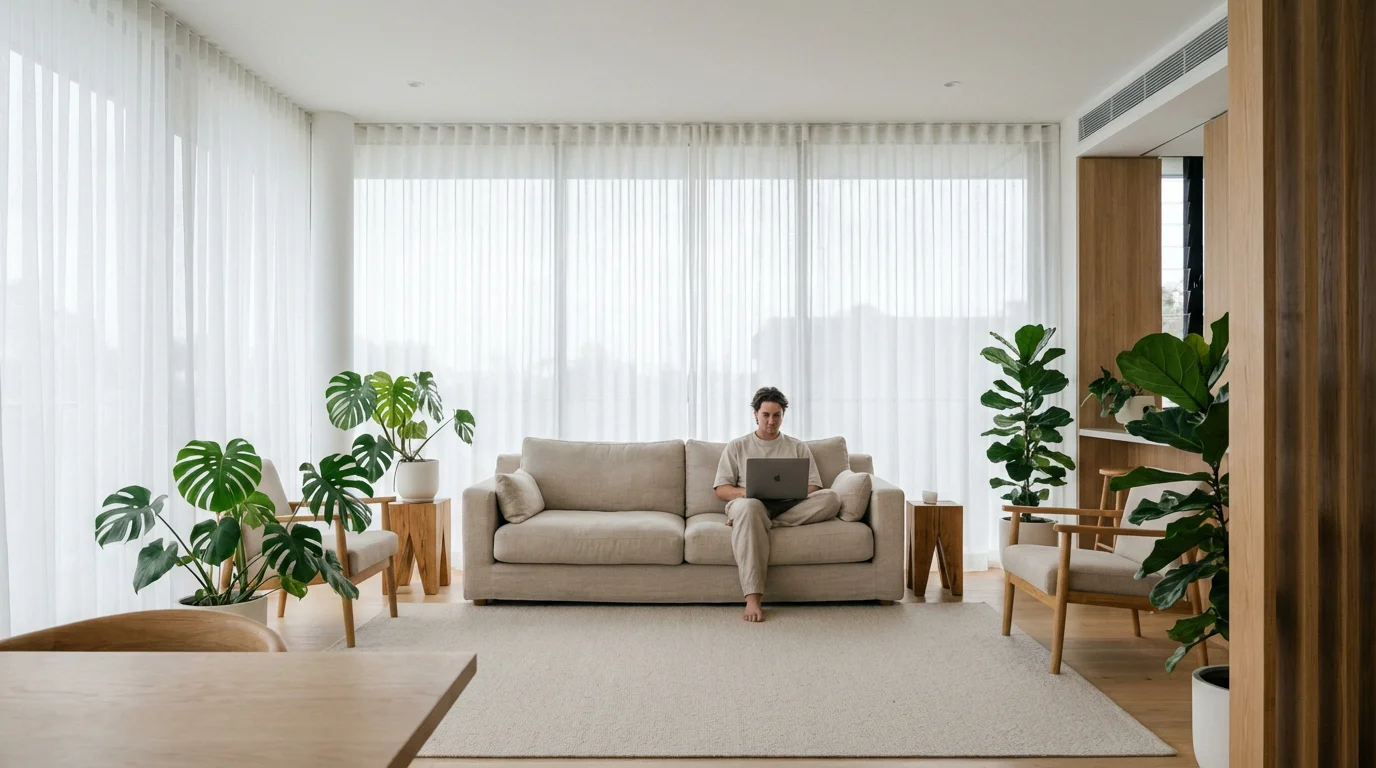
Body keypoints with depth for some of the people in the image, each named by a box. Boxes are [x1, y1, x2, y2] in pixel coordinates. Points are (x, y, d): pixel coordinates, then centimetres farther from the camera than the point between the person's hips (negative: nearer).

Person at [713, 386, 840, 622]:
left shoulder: (798, 447, 21)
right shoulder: (737, 446, 18)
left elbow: (814, 487, 11)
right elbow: (721, 489, 9)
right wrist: (747, 492, -12)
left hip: (790, 507, 2)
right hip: (748, 504, -2)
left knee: (830, 498, -28)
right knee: (750, 506, -42)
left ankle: (751, 521, -31)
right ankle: (752, 598, -47)